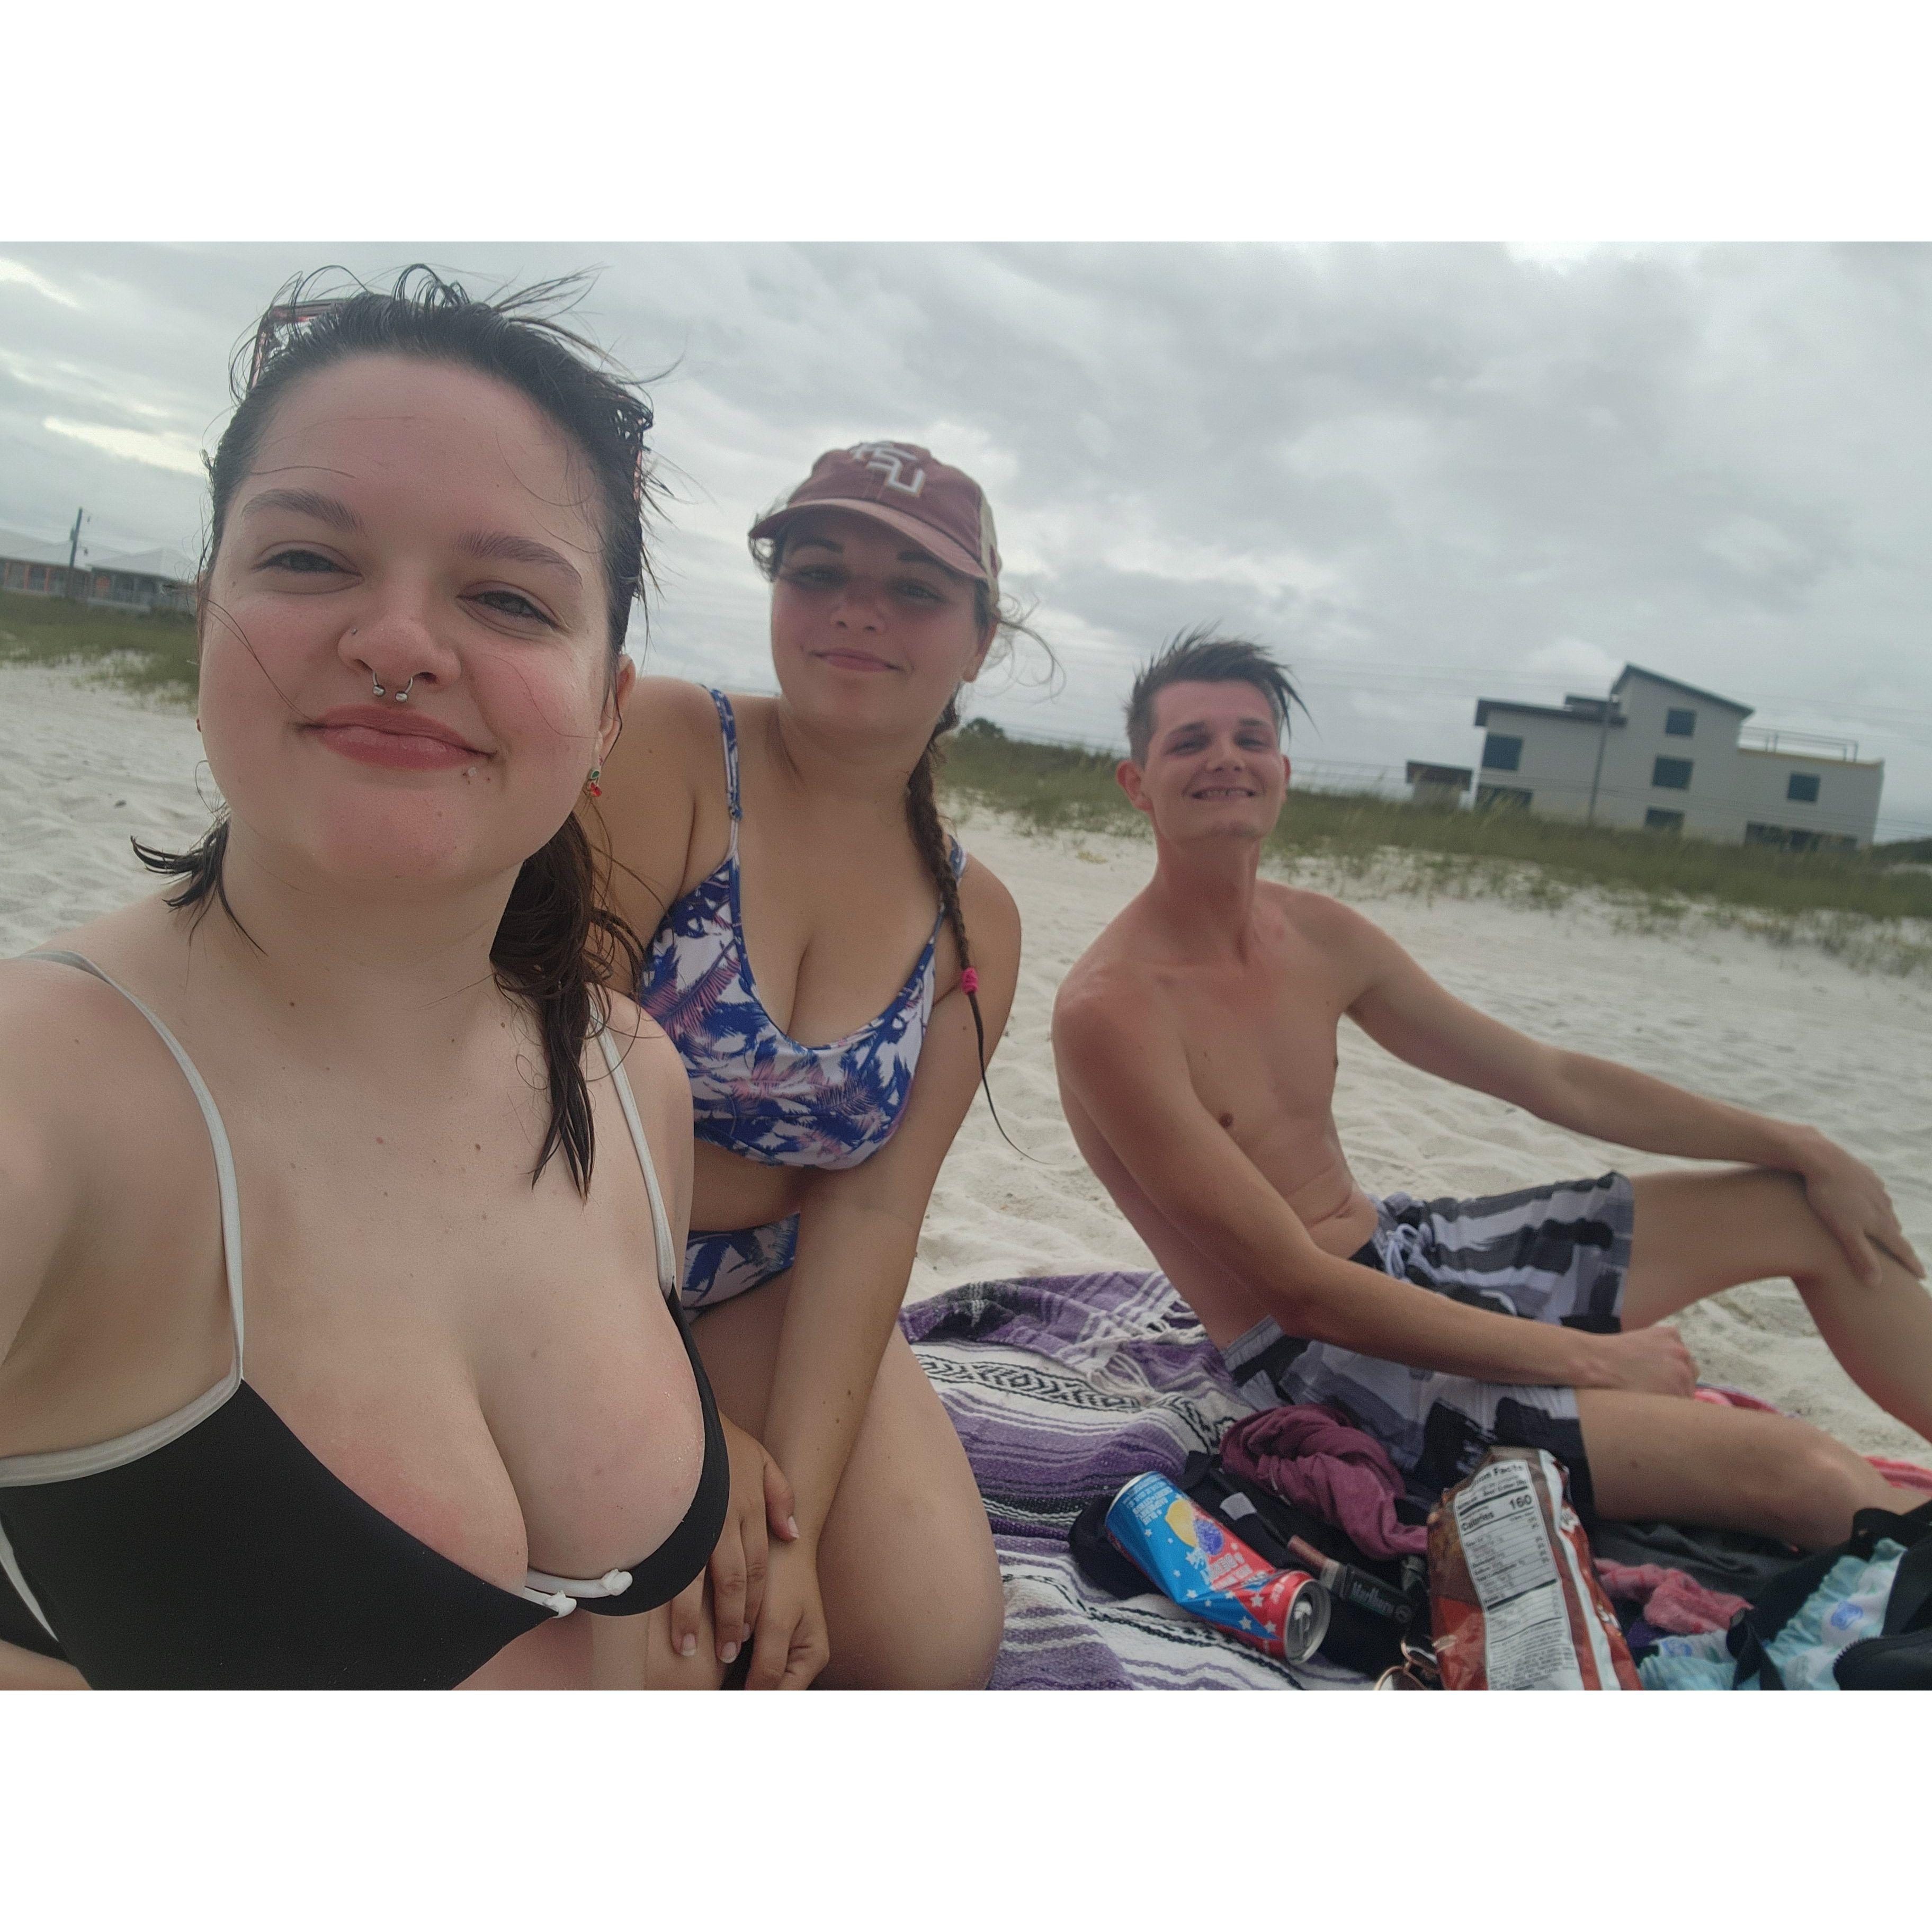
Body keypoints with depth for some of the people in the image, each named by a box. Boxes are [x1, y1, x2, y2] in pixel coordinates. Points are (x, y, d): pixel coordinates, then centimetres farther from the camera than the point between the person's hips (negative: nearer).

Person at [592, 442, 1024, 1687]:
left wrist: (796, 1524, -15)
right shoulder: (659, 746, -15)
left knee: (939, 1643, -11)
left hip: (756, 1289, 5)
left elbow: (871, 1205, -6)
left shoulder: (973, 922, 0)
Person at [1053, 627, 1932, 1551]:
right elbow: (1305, 1293, -23)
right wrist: (1589, 1358, -18)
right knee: (1809, 1478, -19)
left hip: (1408, 1249, 9)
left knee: (1805, 1213, 11)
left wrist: (1803, 1149, 10)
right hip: (1326, 1361, -8)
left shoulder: (1317, 936, 2)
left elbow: (1556, 1079, 10)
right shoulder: (1111, 1011, -22)